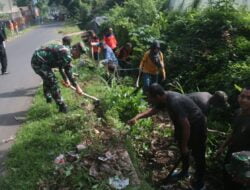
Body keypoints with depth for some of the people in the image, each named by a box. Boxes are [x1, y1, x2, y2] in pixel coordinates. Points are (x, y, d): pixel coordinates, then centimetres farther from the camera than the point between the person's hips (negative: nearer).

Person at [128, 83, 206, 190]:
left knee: (198, 155, 5)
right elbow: (153, 110, 8)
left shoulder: (174, 102, -37)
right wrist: (137, 117, -4)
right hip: (183, 124, 9)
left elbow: (186, 126, -34)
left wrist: (185, 145, -22)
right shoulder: (164, 98, -10)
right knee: (182, 150, 23)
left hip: (196, 126, -9)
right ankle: (185, 171, 45)